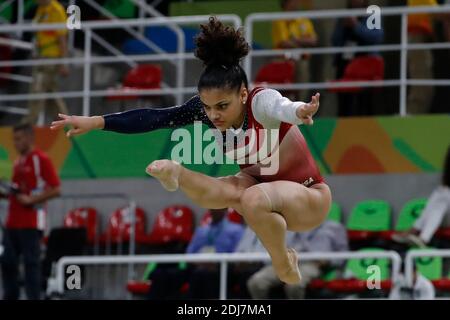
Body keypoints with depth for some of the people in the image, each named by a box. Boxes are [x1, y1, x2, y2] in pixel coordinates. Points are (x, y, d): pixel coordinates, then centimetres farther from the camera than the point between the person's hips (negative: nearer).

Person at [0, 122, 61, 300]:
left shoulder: (41, 160, -7)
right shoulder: (18, 162, 17)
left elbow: (55, 190, -12)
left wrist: (31, 200, -18)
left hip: (31, 223, -8)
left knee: (31, 263, -6)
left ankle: (33, 297, -4)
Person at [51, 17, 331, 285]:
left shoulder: (261, 102, -31)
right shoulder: (206, 108, -15)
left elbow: (282, 108, -54)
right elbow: (155, 118, -16)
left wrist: (300, 112, -78)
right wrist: (96, 122, -24)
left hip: (306, 196, -4)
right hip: (262, 185, 4)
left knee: (254, 199, -36)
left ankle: (284, 265, -15)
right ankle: (178, 175, -12)